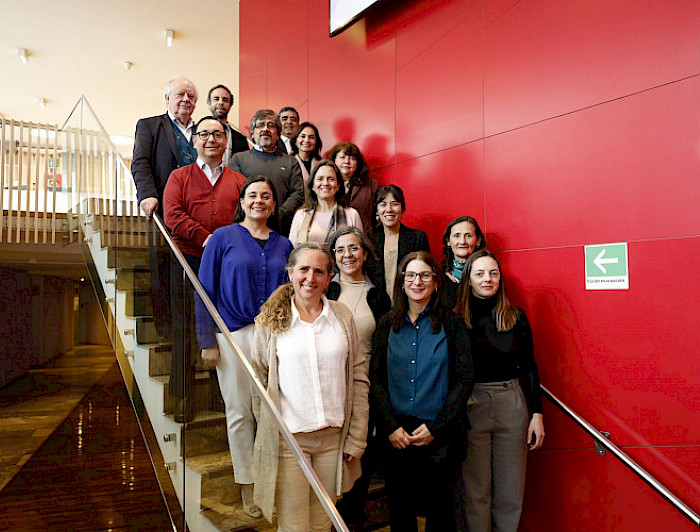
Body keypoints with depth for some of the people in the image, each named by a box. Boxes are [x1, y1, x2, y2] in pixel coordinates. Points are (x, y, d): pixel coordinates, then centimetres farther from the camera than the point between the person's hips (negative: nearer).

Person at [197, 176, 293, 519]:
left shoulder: (283, 245, 10)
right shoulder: (223, 238, 2)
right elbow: (205, 291, -1)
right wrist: (207, 341, -6)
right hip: (234, 334, -2)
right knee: (240, 411, 6)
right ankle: (247, 486, 22)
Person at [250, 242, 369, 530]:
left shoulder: (342, 316, 2)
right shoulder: (270, 321, -2)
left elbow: (358, 379, 3)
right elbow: (257, 383, 3)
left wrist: (357, 439, 1)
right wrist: (268, 433, 2)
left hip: (333, 437, 2)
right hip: (287, 438, -1)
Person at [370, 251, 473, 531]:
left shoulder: (452, 323, 0)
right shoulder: (387, 325, 6)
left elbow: (465, 379, -3)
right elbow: (376, 379, 3)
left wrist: (435, 428, -10)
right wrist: (390, 426, -8)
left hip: (440, 435, -2)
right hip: (396, 435, 2)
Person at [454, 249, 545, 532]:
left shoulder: (516, 317, 5)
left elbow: (529, 367, 8)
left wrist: (537, 414, 3)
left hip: (512, 405, 2)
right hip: (470, 406, -2)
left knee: (511, 492, 10)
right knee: (475, 490, 6)